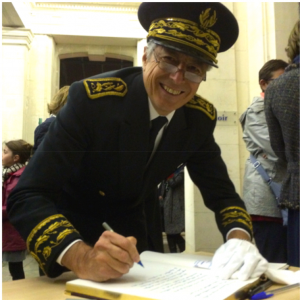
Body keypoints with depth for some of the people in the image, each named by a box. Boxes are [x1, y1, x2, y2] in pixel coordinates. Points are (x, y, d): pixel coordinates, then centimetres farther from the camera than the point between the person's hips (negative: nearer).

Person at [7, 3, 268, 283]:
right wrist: (81, 257, -52)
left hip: (139, 225, 4)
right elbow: (26, 196, -35)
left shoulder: (200, 117, -16)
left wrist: (240, 239, -32)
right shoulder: (90, 97, -32)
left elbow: (222, 192, -10)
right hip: (73, 224, -4)